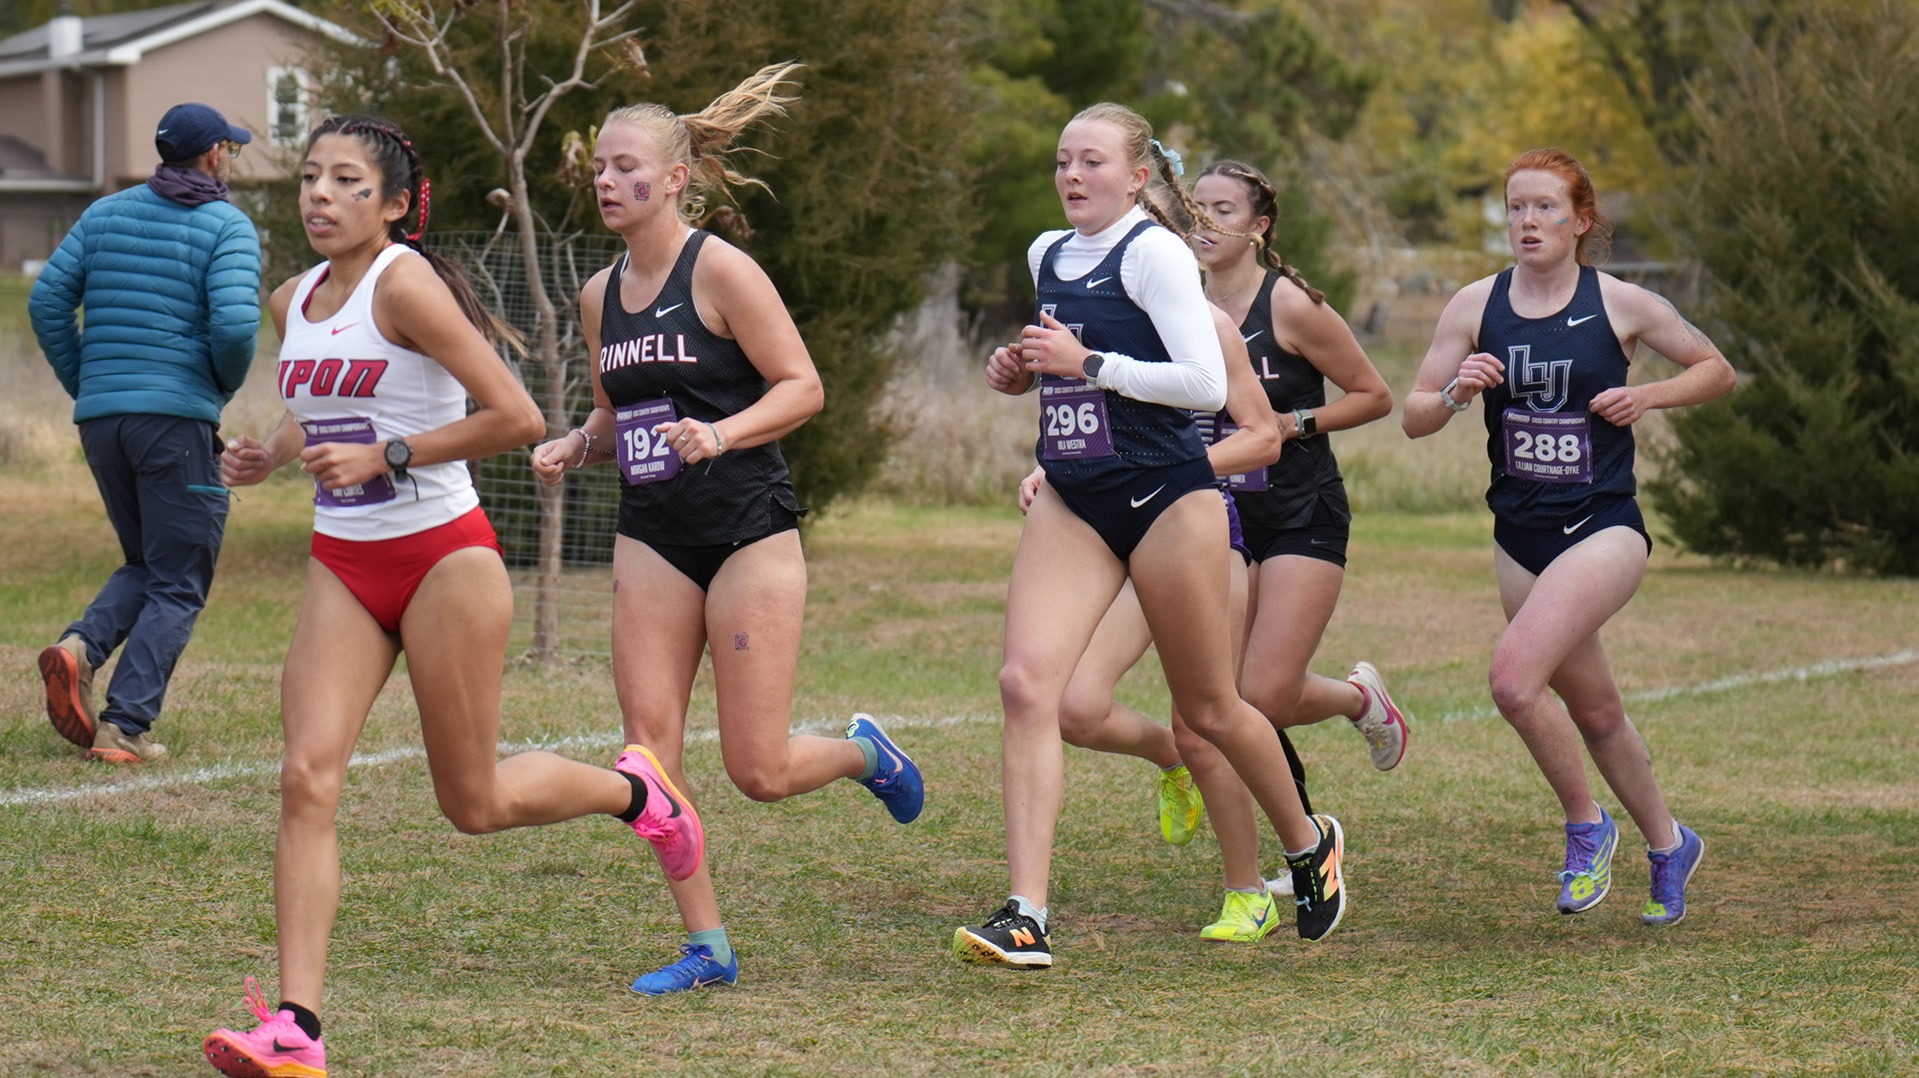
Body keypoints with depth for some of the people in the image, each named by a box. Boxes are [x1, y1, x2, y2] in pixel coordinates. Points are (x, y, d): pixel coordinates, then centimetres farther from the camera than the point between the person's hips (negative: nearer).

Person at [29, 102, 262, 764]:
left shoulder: (106, 214, 12)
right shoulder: (228, 226, -4)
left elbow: (47, 299, 6)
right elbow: (234, 325, -17)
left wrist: (82, 385, 15)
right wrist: (227, 384, 3)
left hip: (100, 415, 6)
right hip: (178, 416, -5)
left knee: (146, 565, 21)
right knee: (178, 585, 2)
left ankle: (81, 646, -7)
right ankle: (125, 726, -10)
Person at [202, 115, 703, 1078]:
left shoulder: (404, 284, -16)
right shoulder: (293, 301, 8)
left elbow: (515, 418, -20)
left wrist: (384, 458, -21)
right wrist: (272, 454, 9)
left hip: (442, 556, -6)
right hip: (343, 566, 6)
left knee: (474, 804, 5)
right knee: (306, 777, -12)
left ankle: (634, 790, 36)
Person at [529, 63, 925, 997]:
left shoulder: (720, 271, -10)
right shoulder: (600, 296, 10)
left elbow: (803, 387, -10)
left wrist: (722, 434, -24)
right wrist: (573, 447, 2)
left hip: (748, 533, -6)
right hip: (651, 540, 6)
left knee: (759, 771, -5)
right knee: (650, 751, -6)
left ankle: (864, 752, 29)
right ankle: (705, 947, 4)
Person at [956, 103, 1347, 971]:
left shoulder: (1154, 253, -11)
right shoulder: (1046, 256, 12)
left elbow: (1206, 383, -18)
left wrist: (1087, 363, -20)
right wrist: (1022, 373, 8)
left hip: (1165, 498, -6)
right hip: (1070, 501, 6)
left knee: (1209, 708, 7)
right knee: (1025, 682, -15)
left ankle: (1308, 843, 36)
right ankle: (1025, 916, -19)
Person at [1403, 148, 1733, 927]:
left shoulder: (1621, 305, -5)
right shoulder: (1476, 306, 2)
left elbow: (1715, 370, 8)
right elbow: (1413, 416, 4)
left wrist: (1647, 396, -10)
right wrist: (1455, 392, -17)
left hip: (1603, 529, -5)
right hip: (1520, 535, 5)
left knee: (1514, 676, -23)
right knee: (1593, 710, 14)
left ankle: (1586, 827, -2)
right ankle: (1668, 844, 36)